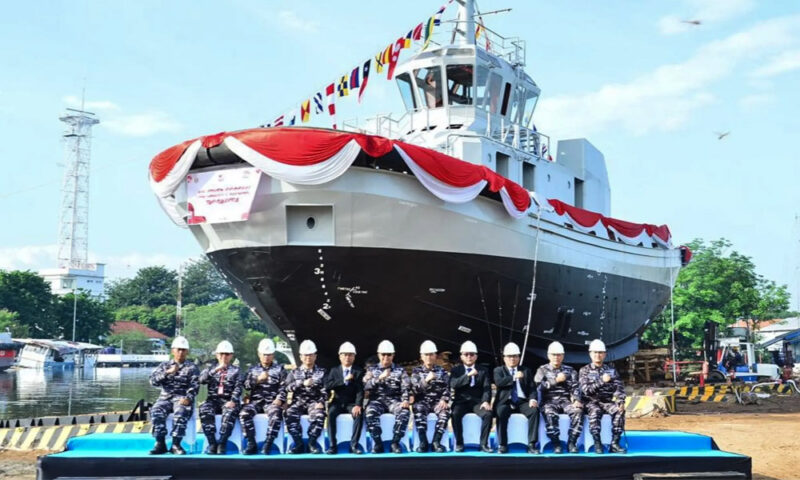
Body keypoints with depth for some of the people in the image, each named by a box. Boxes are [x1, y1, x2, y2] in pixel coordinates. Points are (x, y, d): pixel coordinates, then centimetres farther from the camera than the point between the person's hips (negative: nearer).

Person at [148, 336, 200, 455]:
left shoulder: (191, 368, 12)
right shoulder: (164, 366, 19)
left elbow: (194, 386, -2)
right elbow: (153, 381, 3)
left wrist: (188, 398, -22)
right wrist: (168, 372, -12)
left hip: (182, 399, -2)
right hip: (165, 397, 2)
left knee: (181, 412, -35)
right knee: (156, 411, -30)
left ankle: (176, 444, -29)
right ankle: (160, 443, -24)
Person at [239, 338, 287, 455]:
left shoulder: (280, 369, 15)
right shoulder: (253, 369, 21)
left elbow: (283, 387, 4)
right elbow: (246, 385, 8)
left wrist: (279, 399, -13)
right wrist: (258, 379, -9)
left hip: (272, 401, -2)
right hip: (256, 400, 2)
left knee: (276, 415, -36)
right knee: (244, 413, -28)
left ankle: (268, 444, -30)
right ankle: (252, 444, -21)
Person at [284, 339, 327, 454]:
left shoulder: (321, 372, 15)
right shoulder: (295, 372, 18)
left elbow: (325, 390, 3)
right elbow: (288, 387, 1)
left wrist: (321, 402, -15)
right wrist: (303, 383, -13)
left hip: (314, 402, -1)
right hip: (298, 401, 1)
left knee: (319, 415, -34)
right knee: (290, 414, -31)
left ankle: (312, 443, -21)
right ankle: (298, 443, -20)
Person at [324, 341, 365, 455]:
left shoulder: (359, 372, 5)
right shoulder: (334, 371, 9)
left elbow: (360, 390, -7)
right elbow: (327, 385, -8)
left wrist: (358, 405, -24)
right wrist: (344, 380, -18)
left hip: (352, 404, -1)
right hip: (337, 403, 1)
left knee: (359, 414, -32)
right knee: (331, 413, -31)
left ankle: (354, 445, -26)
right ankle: (333, 445, -28)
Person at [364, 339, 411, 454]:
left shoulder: (400, 370, 13)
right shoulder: (372, 370, 14)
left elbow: (406, 387, 2)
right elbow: (366, 387, -1)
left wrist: (405, 400, -18)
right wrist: (380, 378, -15)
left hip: (394, 400, 0)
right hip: (377, 399, 0)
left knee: (404, 411, -33)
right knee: (370, 412, -34)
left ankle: (395, 442, -22)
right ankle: (378, 443, -23)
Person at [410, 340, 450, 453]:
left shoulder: (442, 371, 13)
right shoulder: (417, 371, 10)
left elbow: (447, 389, 3)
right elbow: (415, 389, -3)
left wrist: (444, 400, -18)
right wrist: (426, 380, -20)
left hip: (437, 401, 1)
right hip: (422, 401, -1)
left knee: (445, 410, -33)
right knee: (418, 409, -36)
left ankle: (436, 441, -28)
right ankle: (423, 442, -31)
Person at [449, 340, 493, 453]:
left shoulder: (483, 370, 12)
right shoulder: (455, 370, 9)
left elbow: (487, 388, 0)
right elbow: (453, 384, -10)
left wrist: (486, 401, -19)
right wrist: (468, 375, -21)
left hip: (477, 402, 1)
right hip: (461, 401, 0)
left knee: (488, 414, -30)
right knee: (455, 414, -32)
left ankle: (483, 443, -18)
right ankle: (459, 443, -18)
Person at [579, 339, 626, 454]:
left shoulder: (611, 370, 14)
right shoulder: (585, 371, 6)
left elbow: (619, 387, 4)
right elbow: (586, 390, -8)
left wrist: (621, 402, -15)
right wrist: (601, 381, -17)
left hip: (607, 402, 2)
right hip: (591, 402, -2)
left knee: (619, 410, -28)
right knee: (595, 411, -36)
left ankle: (615, 443, -27)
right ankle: (597, 443, -31)